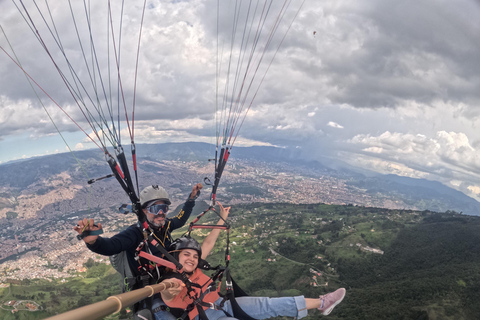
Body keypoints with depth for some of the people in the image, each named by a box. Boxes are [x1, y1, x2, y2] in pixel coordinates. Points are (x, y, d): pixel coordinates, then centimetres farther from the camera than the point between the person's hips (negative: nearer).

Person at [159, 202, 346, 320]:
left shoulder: (192, 268, 7)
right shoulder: (171, 280, -15)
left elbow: (208, 244, 16)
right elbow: (166, 292, -41)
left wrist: (222, 219, 17)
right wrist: (170, 289, -65)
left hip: (223, 303, 7)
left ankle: (321, 303, -1)